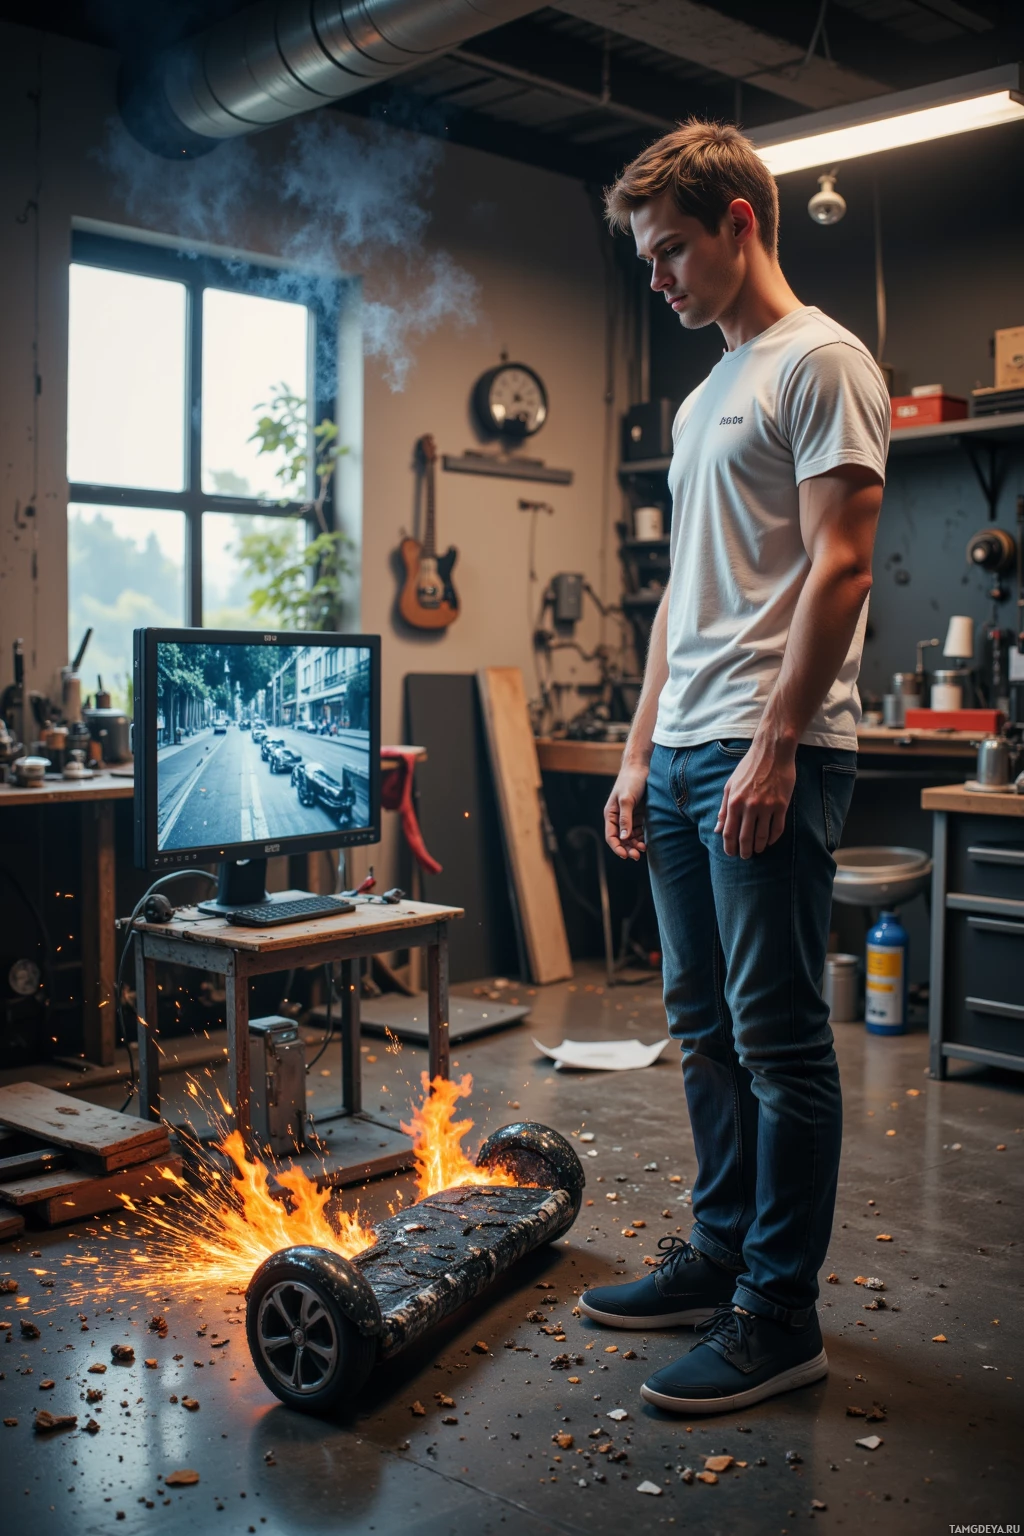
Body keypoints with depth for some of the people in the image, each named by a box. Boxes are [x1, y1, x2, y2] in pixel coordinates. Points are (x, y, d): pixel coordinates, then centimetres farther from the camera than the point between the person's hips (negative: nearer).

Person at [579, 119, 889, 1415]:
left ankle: (778, 1314, 7)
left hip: (770, 754, -9)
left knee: (777, 1035, -4)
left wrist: (776, 745, -21)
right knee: (705, 1026, 14)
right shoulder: (704, 398, 24)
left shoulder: (820, 362, -4)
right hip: (685, 751, 10)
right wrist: (640, 752, 17)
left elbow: (839, 565, -14)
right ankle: (721, 1256, 27)